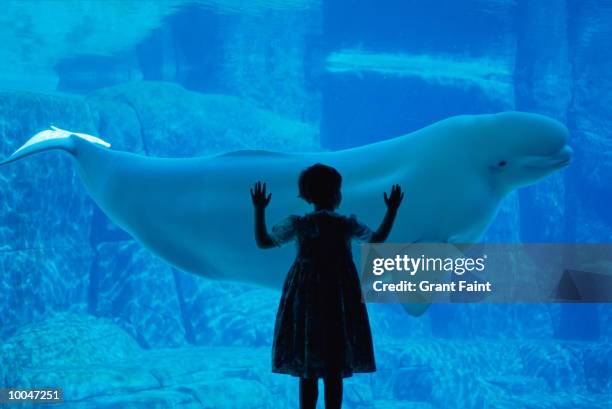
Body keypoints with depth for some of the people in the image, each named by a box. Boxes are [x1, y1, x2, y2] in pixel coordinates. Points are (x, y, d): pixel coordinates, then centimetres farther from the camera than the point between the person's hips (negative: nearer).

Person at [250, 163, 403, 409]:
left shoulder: (298, 224, -4)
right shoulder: (347, 225, -6)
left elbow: (263, 242, 5)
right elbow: (377, 239, 7)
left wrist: (259, 209, 13)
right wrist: (392, 210, 16)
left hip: (305, 301, 2)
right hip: (339, 303, -1)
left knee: (307, 372, 7)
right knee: (334, 372, 1)